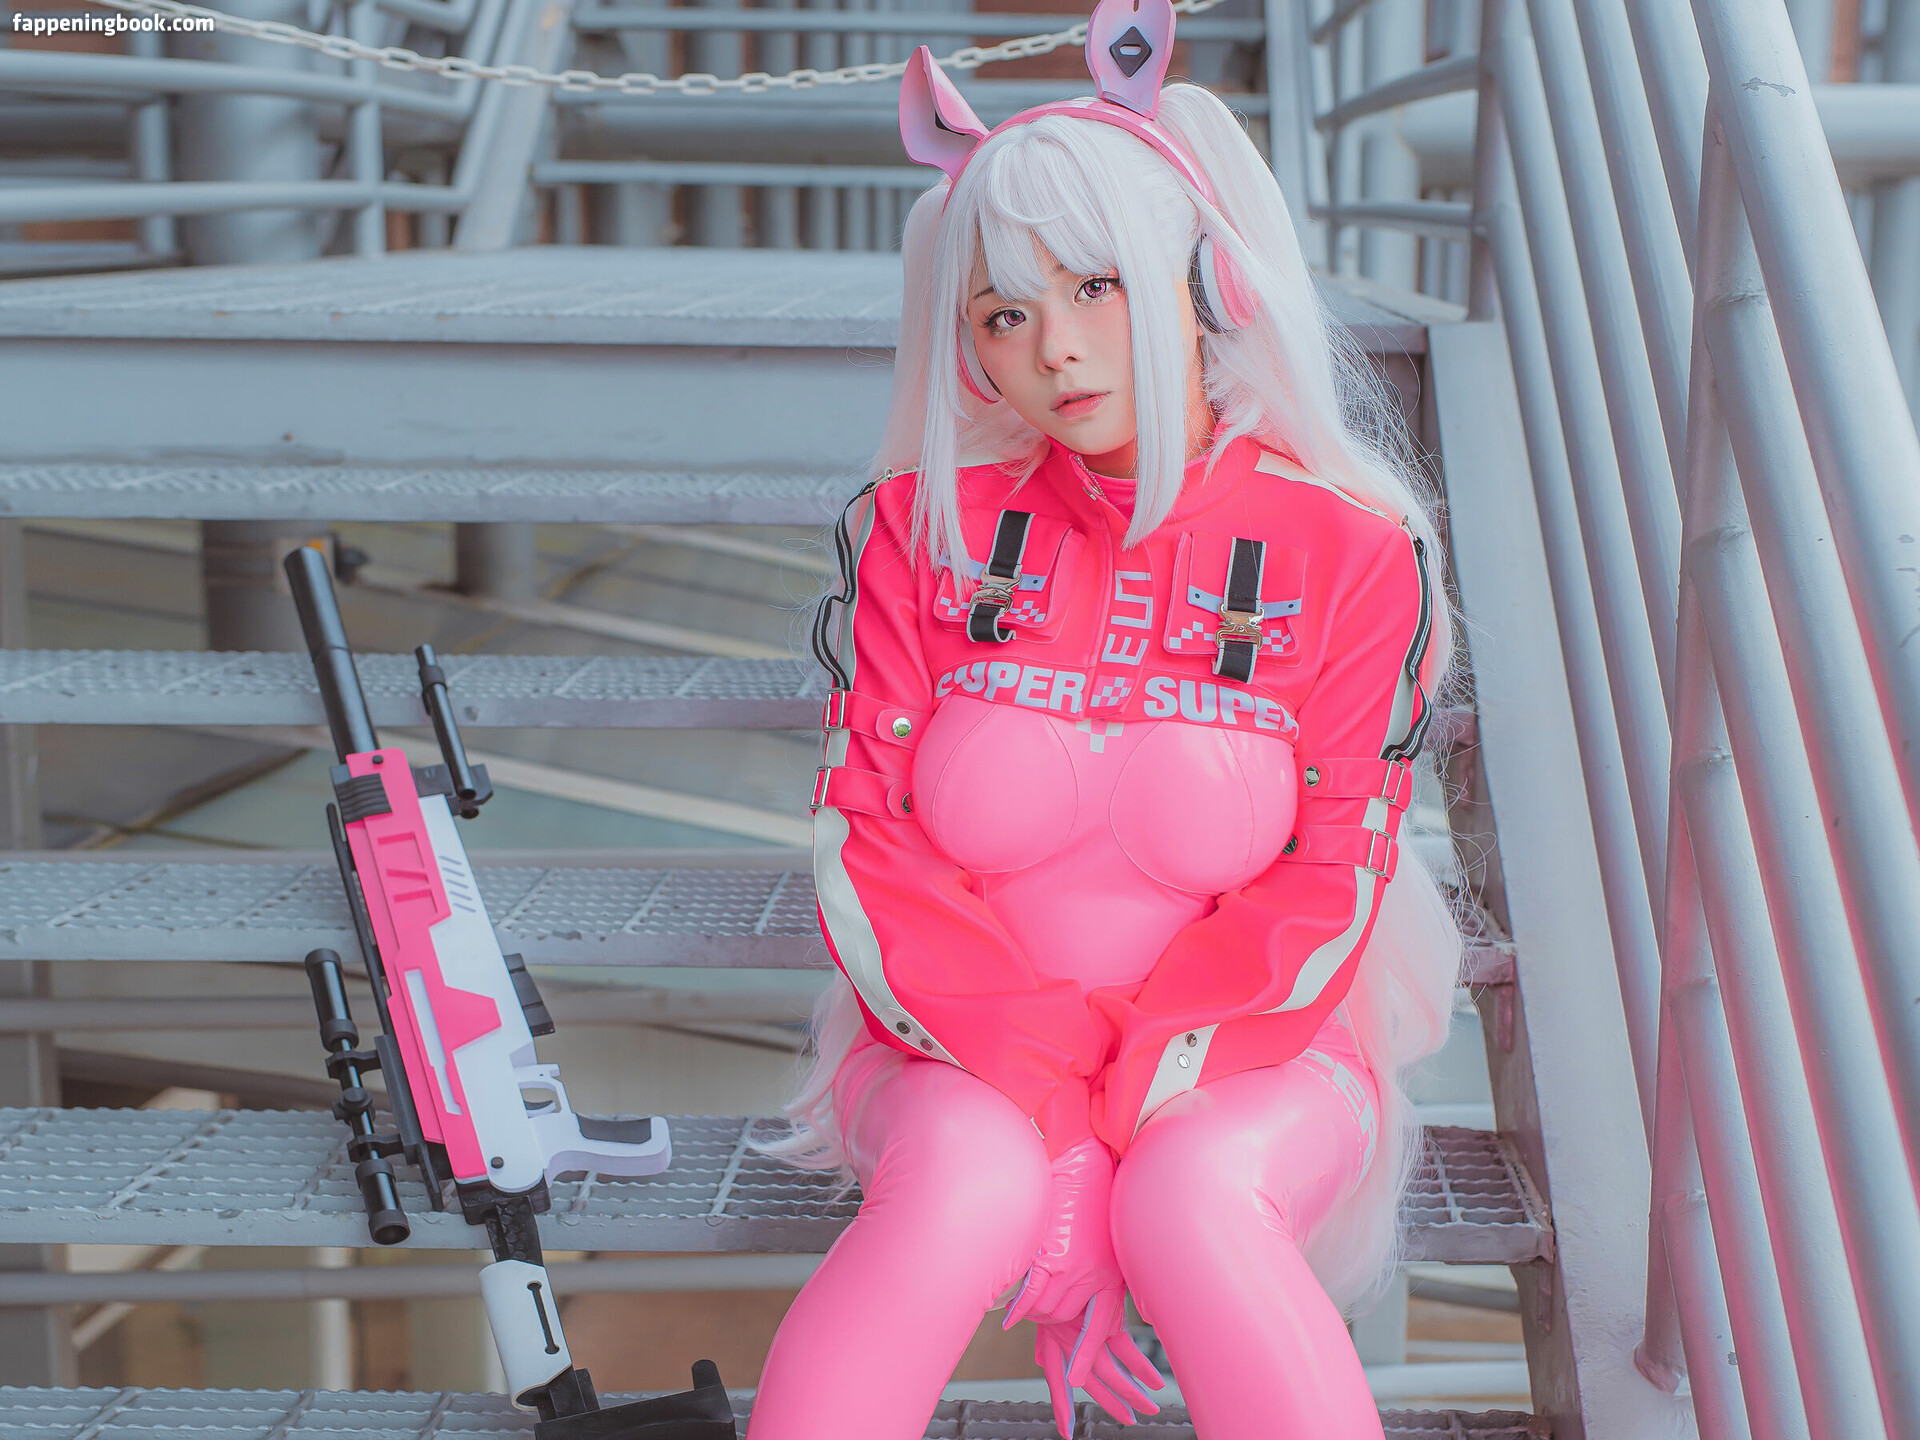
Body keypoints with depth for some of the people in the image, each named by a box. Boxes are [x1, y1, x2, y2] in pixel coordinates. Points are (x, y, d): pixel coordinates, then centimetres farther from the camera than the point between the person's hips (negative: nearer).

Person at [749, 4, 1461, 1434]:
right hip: (958, 1055, 1)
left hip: (1250, 1060, 0)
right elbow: (864, 843, -5)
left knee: (1190, 1198, -33)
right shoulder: (927, 529, -2)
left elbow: (1321, 900, -8)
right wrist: (1047, 1076, -18)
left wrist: (1122, 1088, -20)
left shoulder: (1350, 555, -6)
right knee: (967, 1187, -31)